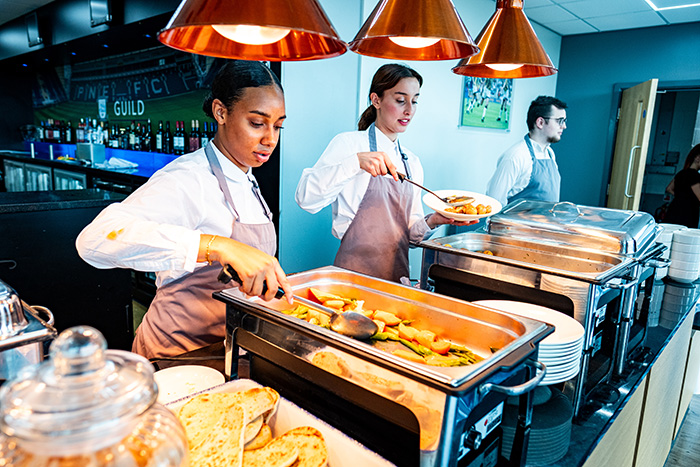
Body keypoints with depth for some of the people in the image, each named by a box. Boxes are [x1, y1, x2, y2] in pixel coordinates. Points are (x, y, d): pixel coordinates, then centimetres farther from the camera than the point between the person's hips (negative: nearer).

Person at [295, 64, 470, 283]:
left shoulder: (412, 162, 12)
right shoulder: (349, 143, -6)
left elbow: (410, 232, 16)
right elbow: (305, 197, -21)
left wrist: (433, 221, -4)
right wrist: (356, 162, -30)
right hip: (354, 273, -5)